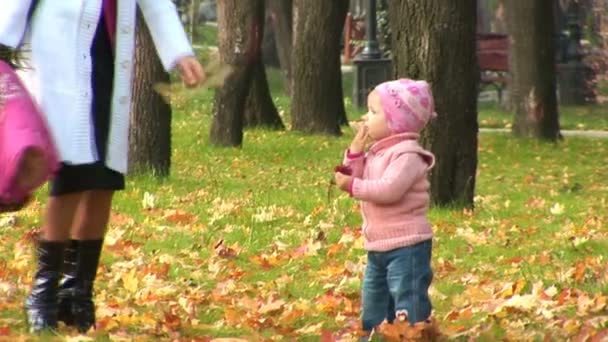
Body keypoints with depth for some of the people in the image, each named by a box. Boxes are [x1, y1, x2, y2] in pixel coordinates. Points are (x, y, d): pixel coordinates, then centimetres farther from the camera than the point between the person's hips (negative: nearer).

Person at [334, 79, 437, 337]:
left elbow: (389, 189, -29)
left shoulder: (406, 154, -16)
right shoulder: (377, 152, 12)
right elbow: (359, 181, 12)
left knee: (409, 307, -9)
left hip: (406, 247, -10)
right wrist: (355, 153, 1)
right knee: (373, 307, 18)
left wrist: (352, 185, -23)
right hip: (378, 247, 10)